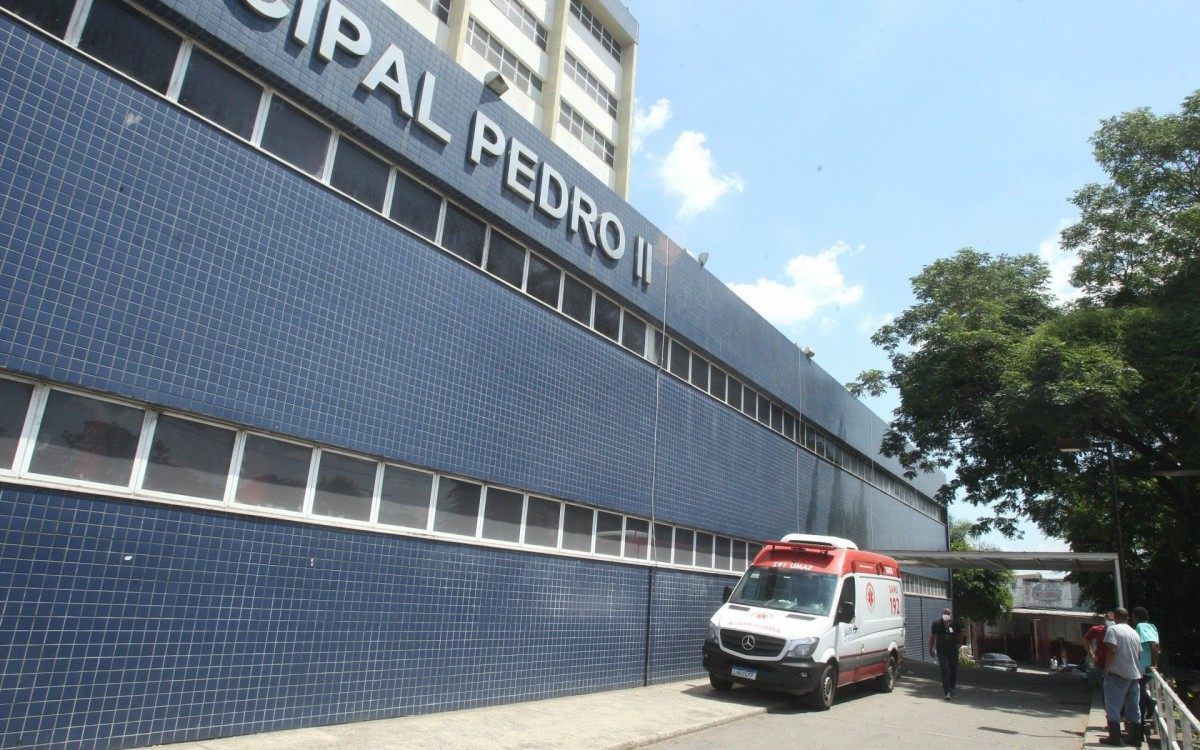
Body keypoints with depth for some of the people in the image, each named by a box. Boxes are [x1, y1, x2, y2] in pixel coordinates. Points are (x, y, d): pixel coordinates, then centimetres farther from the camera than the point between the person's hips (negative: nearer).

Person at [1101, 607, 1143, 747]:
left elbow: (1112, 650, -18)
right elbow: (1139, 654, 17)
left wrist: (1106, 670, -11)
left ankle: (1115, 738, -1)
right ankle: (1135, 738, 19)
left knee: (1113, 706, -1)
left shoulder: (1113, 629, -8)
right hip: (1134, 674, 7)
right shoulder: (1135, 633, 13)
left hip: (1117, 674, -7)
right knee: (1134, 708, 13)